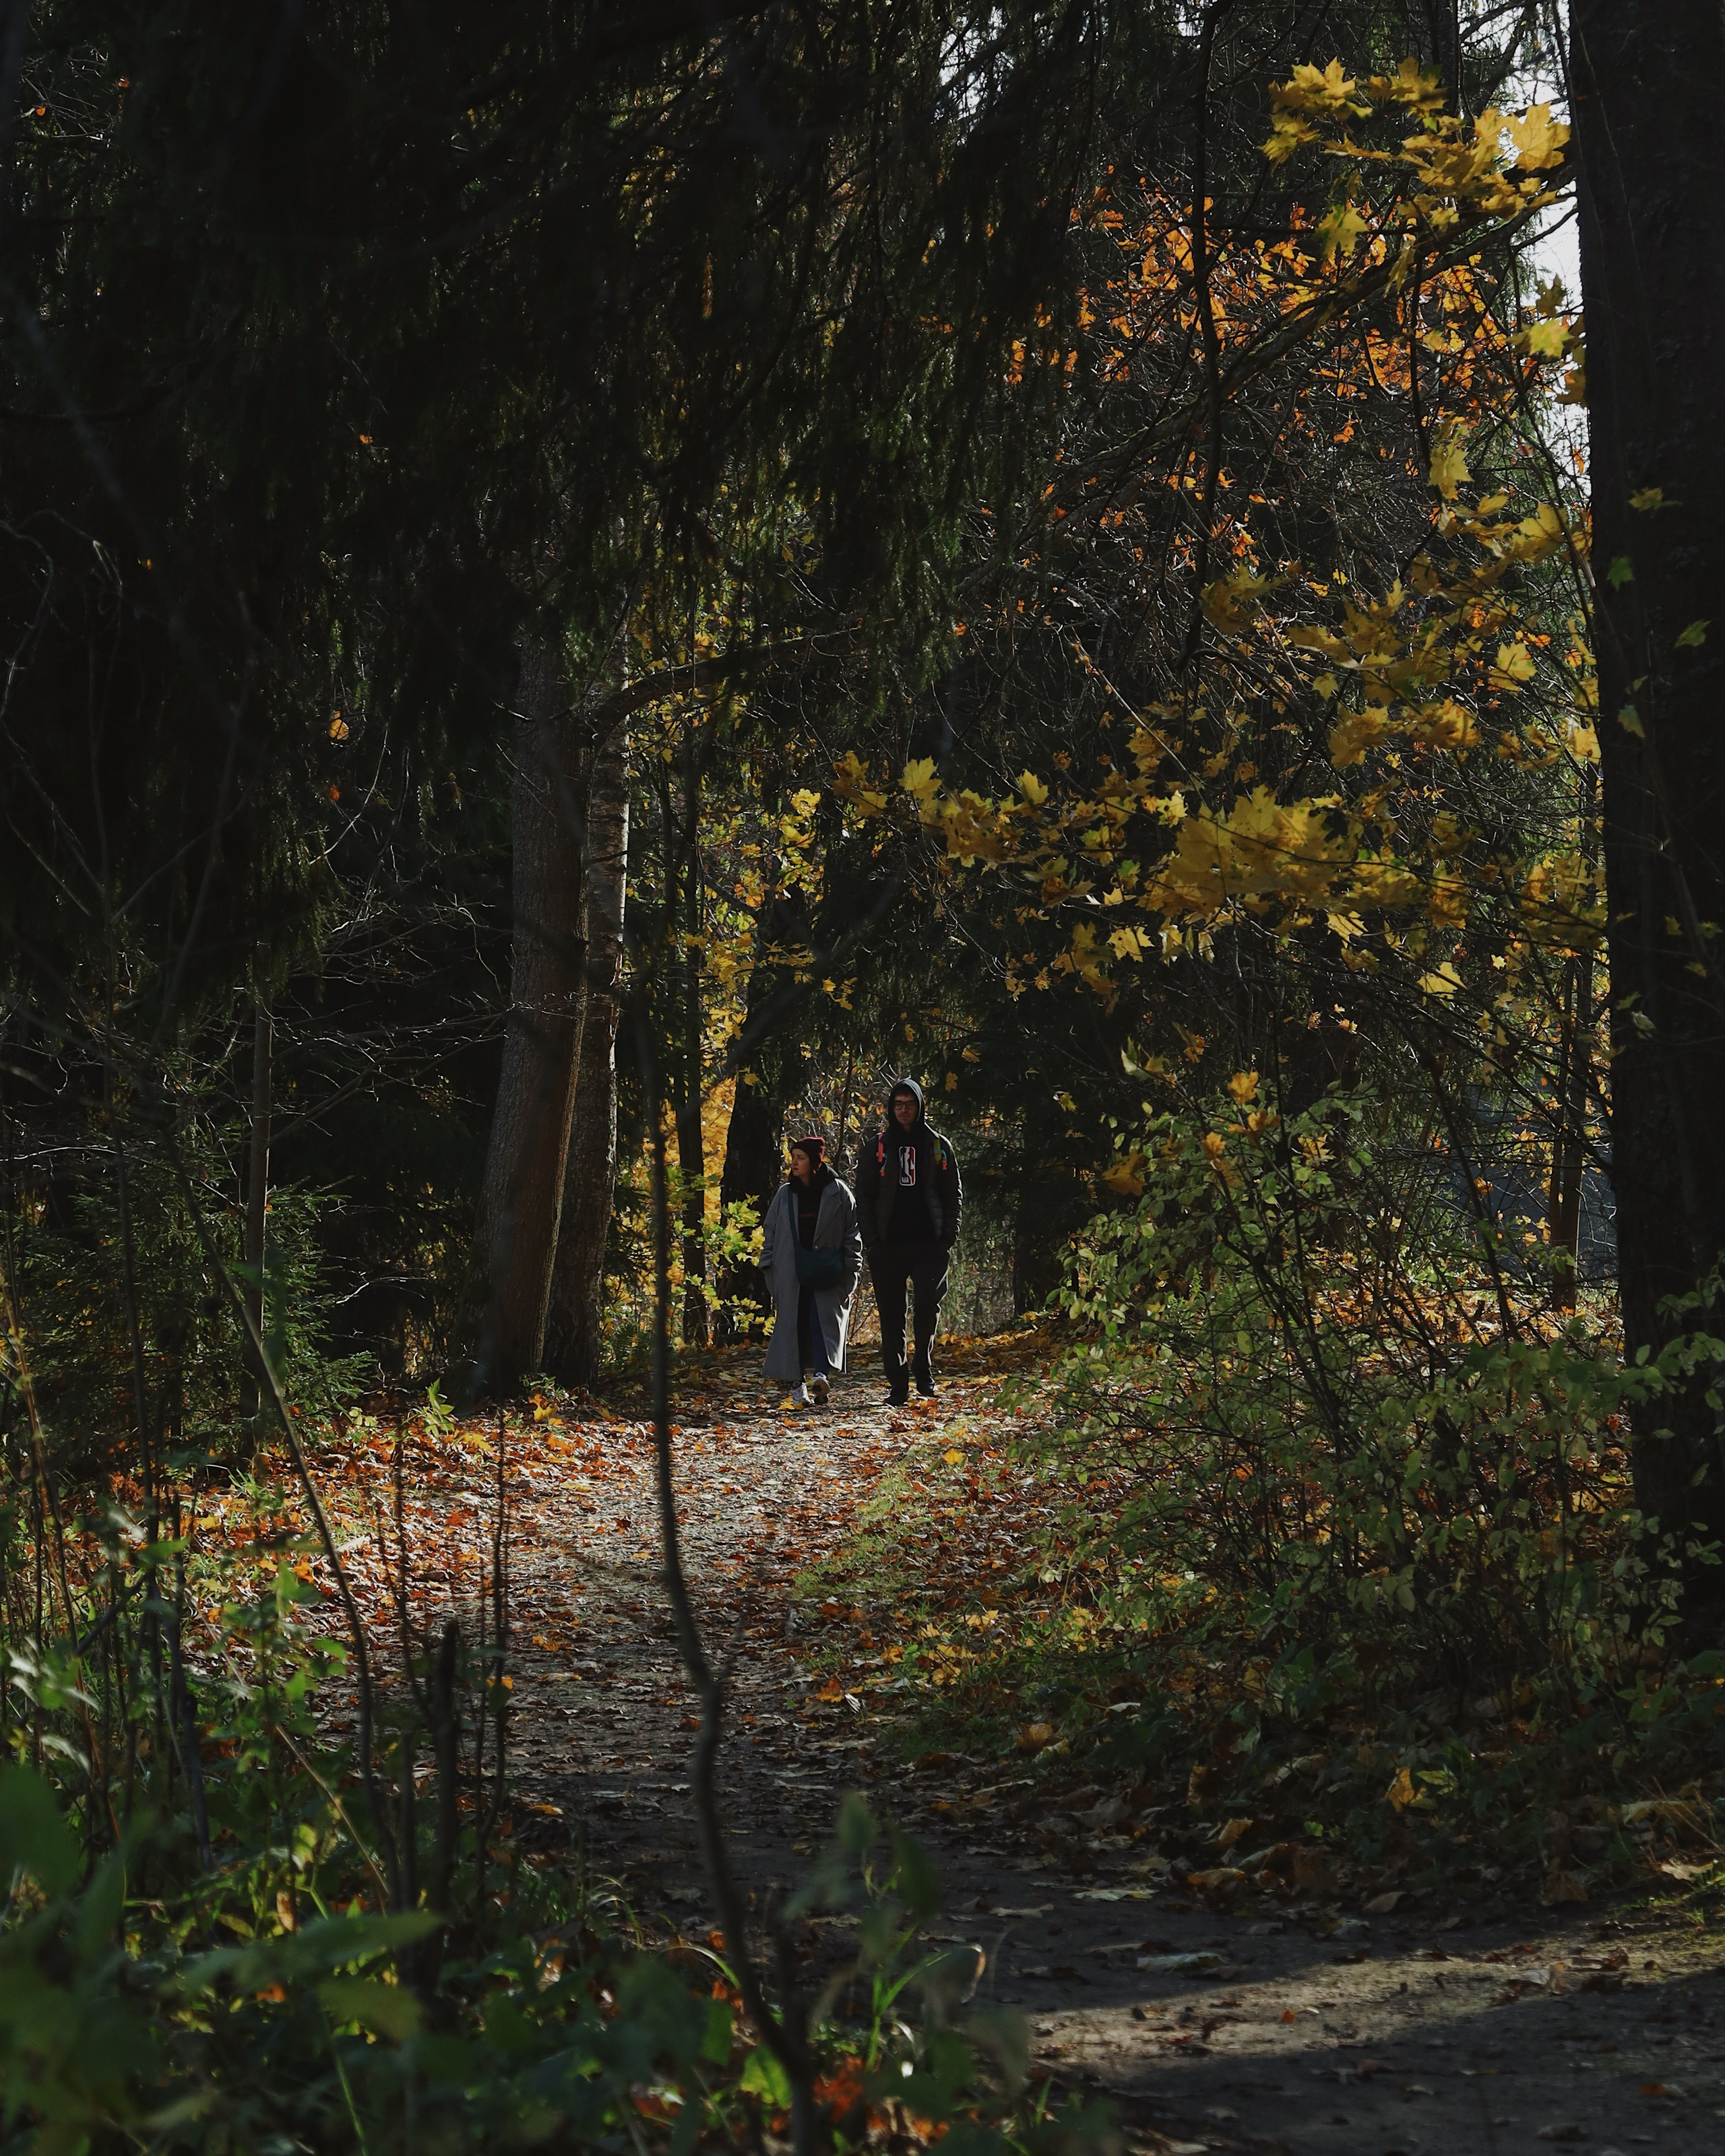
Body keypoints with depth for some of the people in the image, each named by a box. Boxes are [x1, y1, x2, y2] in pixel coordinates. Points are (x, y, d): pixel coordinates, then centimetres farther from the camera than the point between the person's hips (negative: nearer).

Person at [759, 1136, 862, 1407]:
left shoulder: (838, 1193, 2)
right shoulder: (785, 1195, 10)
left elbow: (852, 1233, 3)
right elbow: (770, 1232, 15)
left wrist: (850, 1271, -2)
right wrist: (769, 1268, 7)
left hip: (827, 1275, -3)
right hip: (791, 1274, 3)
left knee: (824, 1320, -14)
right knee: (793, 1325, -1)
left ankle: (821, 1375, -27)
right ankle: (797, 1385, 1)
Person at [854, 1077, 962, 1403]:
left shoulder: (938, 1146, 10)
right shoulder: (876, 1146, 8)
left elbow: (953, 1195, 12)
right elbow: (863, 1196, 7)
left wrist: (948, 1237, 0)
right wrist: (871, 1240, -3)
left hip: (929, 1243, -1)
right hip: (887, 1246, 1)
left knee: (928, 1301, -19)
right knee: (891, 1316, 2)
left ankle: (923, 1365, 1)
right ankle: (898, 1384, 9)